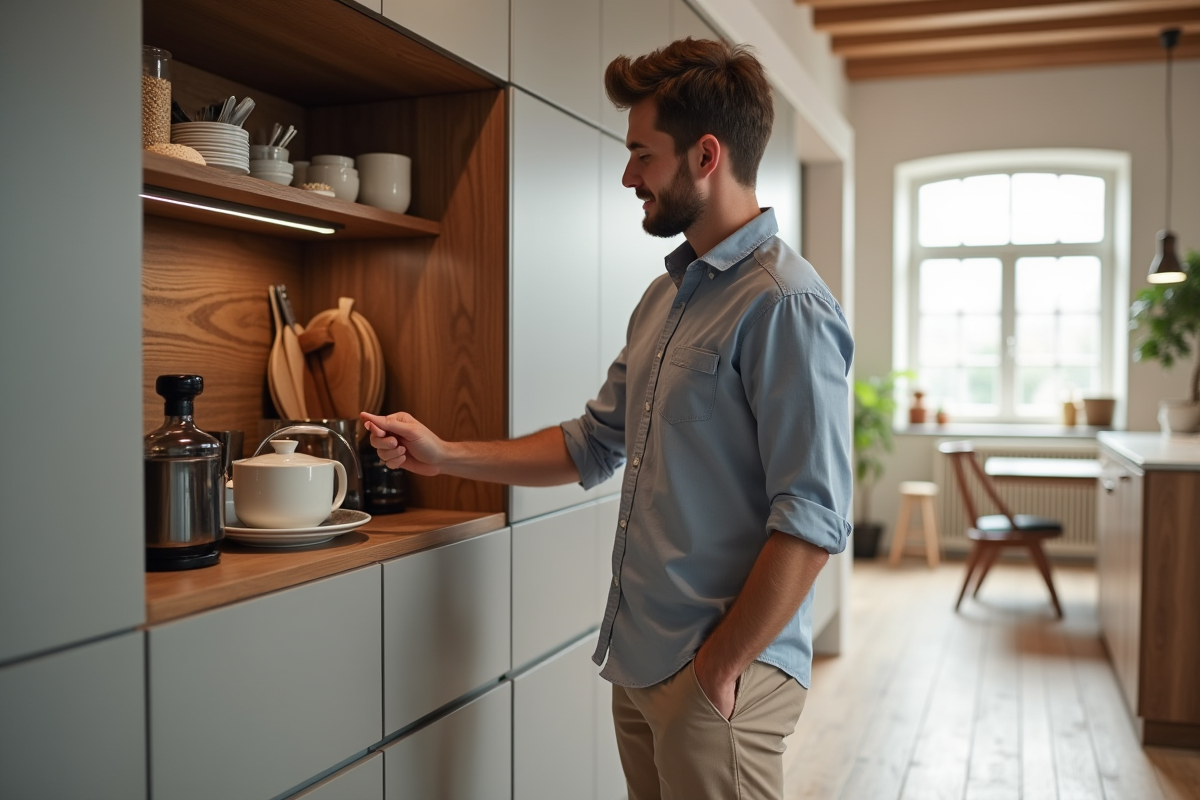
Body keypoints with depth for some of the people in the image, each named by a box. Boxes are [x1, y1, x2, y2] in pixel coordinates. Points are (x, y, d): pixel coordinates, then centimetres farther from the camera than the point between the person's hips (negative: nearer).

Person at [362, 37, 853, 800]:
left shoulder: (784, 304, -17)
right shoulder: (665, 297, 12)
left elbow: (813, 522, -21)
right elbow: (596, 444, 16)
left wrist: (718, 670, -17)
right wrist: (444, 456, 10)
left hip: (718, 678, -8)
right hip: (640, 663, 8)